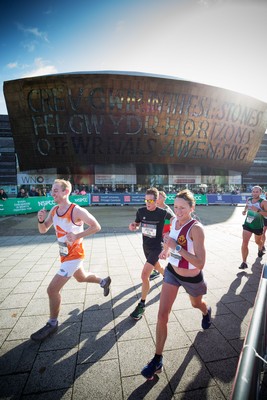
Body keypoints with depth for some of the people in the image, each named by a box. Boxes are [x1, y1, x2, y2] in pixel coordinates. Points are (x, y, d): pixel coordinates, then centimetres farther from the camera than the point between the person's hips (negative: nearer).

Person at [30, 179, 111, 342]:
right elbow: (43, 230, 5)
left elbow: (96, 226, -20)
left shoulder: (77, 211, -24)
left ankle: (52, 324, 17)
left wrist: (77, 235, -28)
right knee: (82, 277, 28)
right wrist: (41, 220, -15)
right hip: (65, 254, 8)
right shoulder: (54, 210, 0)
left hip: (74, 255, -8)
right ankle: (104, 281, 54)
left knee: (52, 289, -7)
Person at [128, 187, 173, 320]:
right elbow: (137, 224, 7)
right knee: (157, 267, 29)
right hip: (145, 246, 5)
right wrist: (133, 225, -15)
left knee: (144, 275, -14)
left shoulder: (163, 213, -17)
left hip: (156, 247, -5)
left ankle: (142, 305, 5)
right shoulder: (141, 211, -8)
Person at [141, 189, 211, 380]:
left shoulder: (196, 228, -30)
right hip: (172, 272, 4)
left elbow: (200, 263, -35)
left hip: (192, 278, -4)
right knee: (162, 315, -1)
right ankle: (158, 360, 17)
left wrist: (176, 247, -39)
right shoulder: (174, 221, -11)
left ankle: (207, 312, 67)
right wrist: (166, 249, 4)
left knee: (197, 304, 29)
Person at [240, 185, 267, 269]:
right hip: (247, 224, 2)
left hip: (258, 226, -2)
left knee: (258, 242, 24)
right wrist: (245, 210, 0)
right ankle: (244, 262, -2)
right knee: (244, 243, -10)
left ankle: (260, 249, 61)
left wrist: (258, 210, -35)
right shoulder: (248, 199, -2)